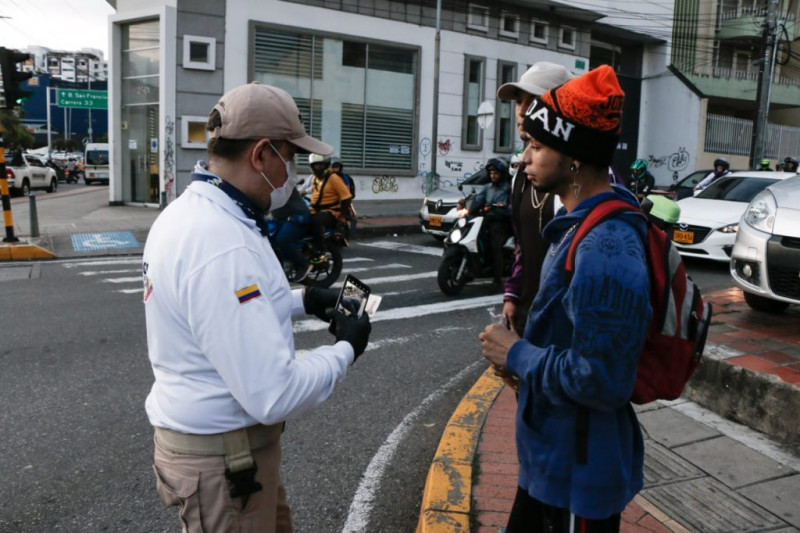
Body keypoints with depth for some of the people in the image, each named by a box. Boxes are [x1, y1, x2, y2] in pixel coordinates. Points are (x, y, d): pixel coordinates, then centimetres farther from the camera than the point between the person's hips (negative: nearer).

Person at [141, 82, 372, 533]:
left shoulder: (187, 211, 1)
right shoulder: (224, 247, -31)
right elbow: (274, 395, -31)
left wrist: (300, 300, 9)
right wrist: (345, 350, -14)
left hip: (209, 433, 9)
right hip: (223, 457, -9)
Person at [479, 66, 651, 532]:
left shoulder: (606, 249, -29)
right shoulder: (581, 224, 4)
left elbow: (603, 380, -30)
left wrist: (518, 356, -19)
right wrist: (521, 350, 4)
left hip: (580, 467, -9)